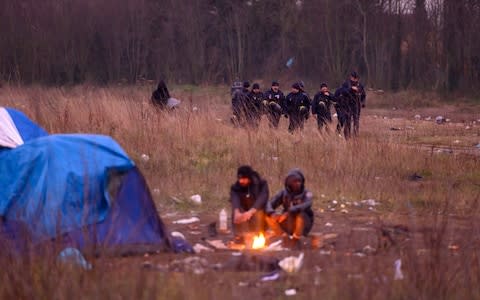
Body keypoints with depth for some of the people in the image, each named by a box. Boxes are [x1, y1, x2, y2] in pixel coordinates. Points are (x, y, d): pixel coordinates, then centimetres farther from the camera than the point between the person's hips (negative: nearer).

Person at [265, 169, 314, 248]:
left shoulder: (306, 194, -14)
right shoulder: (283, 193, -2)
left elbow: (307, 205, -36)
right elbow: (269, 204, -7)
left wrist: (288, 212, -45)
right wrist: (272, 213, -31)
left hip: (303, 224, -4)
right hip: (288, 223, 4)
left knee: (301, 214, -37)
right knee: (268, 216, -14)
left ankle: (295, 240, -20)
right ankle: (285, 238, -13)